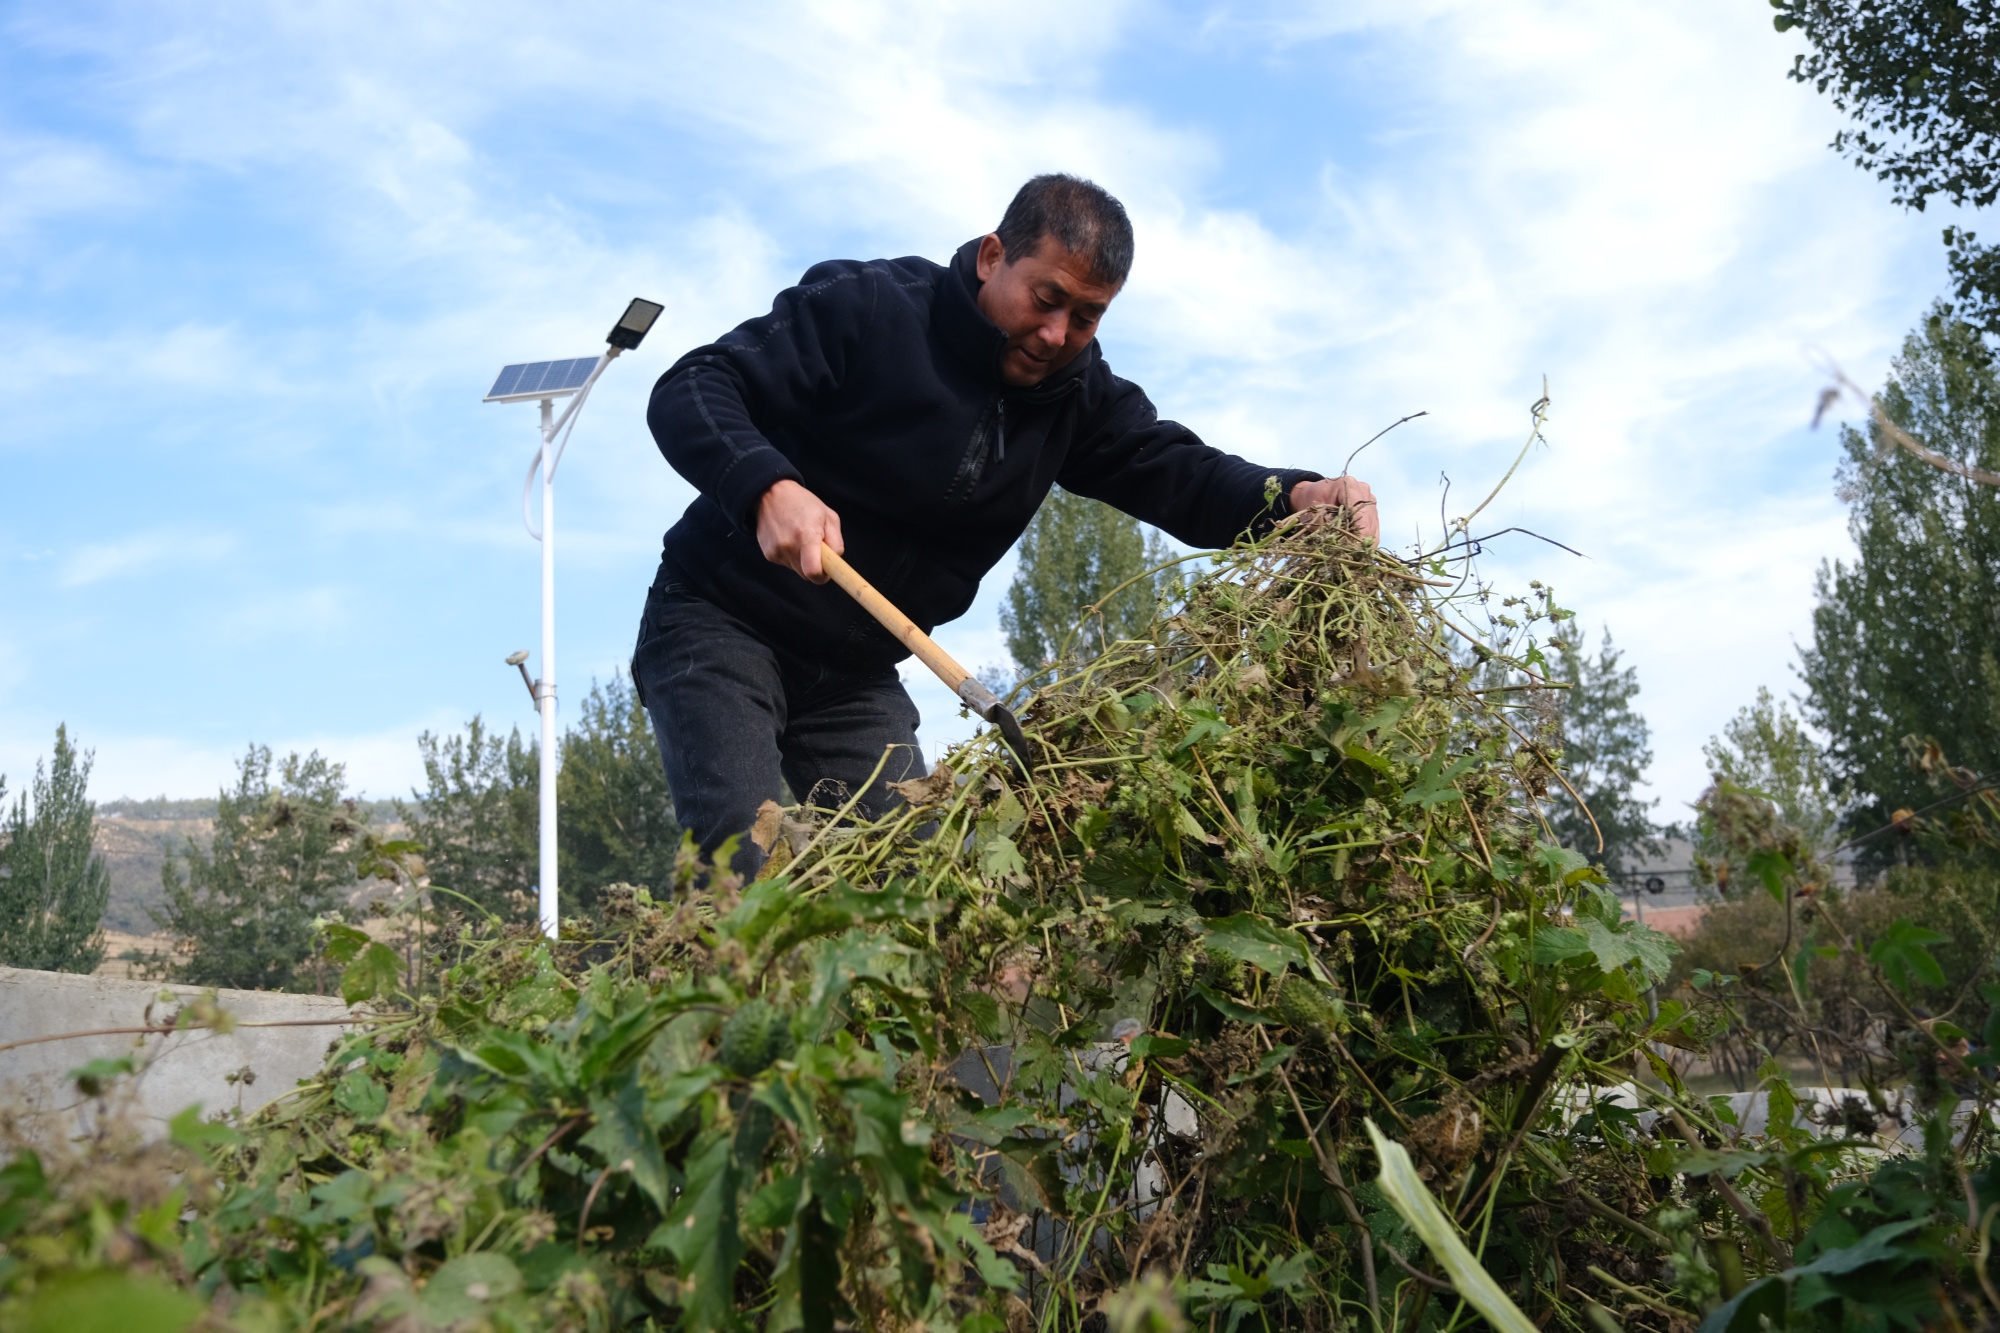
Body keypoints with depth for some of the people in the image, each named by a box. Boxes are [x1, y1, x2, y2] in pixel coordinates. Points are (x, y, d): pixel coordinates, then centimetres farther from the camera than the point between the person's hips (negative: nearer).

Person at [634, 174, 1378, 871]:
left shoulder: (1077, 396, 1)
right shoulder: (864, 308, -16)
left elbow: (1181, 475, -11)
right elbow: (688, 391, -19)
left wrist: (1296, 496, -33)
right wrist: (768, 487, -40)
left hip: (854, 677, 6)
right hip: (721, 624, -5)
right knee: (747, 869, -21)